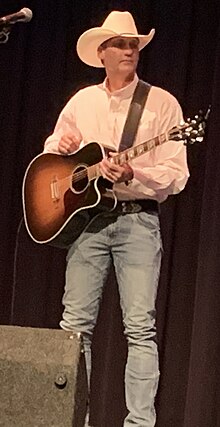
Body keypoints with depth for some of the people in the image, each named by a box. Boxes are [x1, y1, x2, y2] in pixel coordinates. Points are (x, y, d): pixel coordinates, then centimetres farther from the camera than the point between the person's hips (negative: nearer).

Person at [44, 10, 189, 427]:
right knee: (76, 323, 2)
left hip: (138, 218, -4)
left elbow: (176, 176, -6)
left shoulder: (162, 103, 0)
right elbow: (50, 152, 24)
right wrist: (61, 146, 1)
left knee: (140, 326, -9)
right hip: (86, 217, 4)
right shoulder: (81, 101, 12)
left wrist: (132, 175, -22)